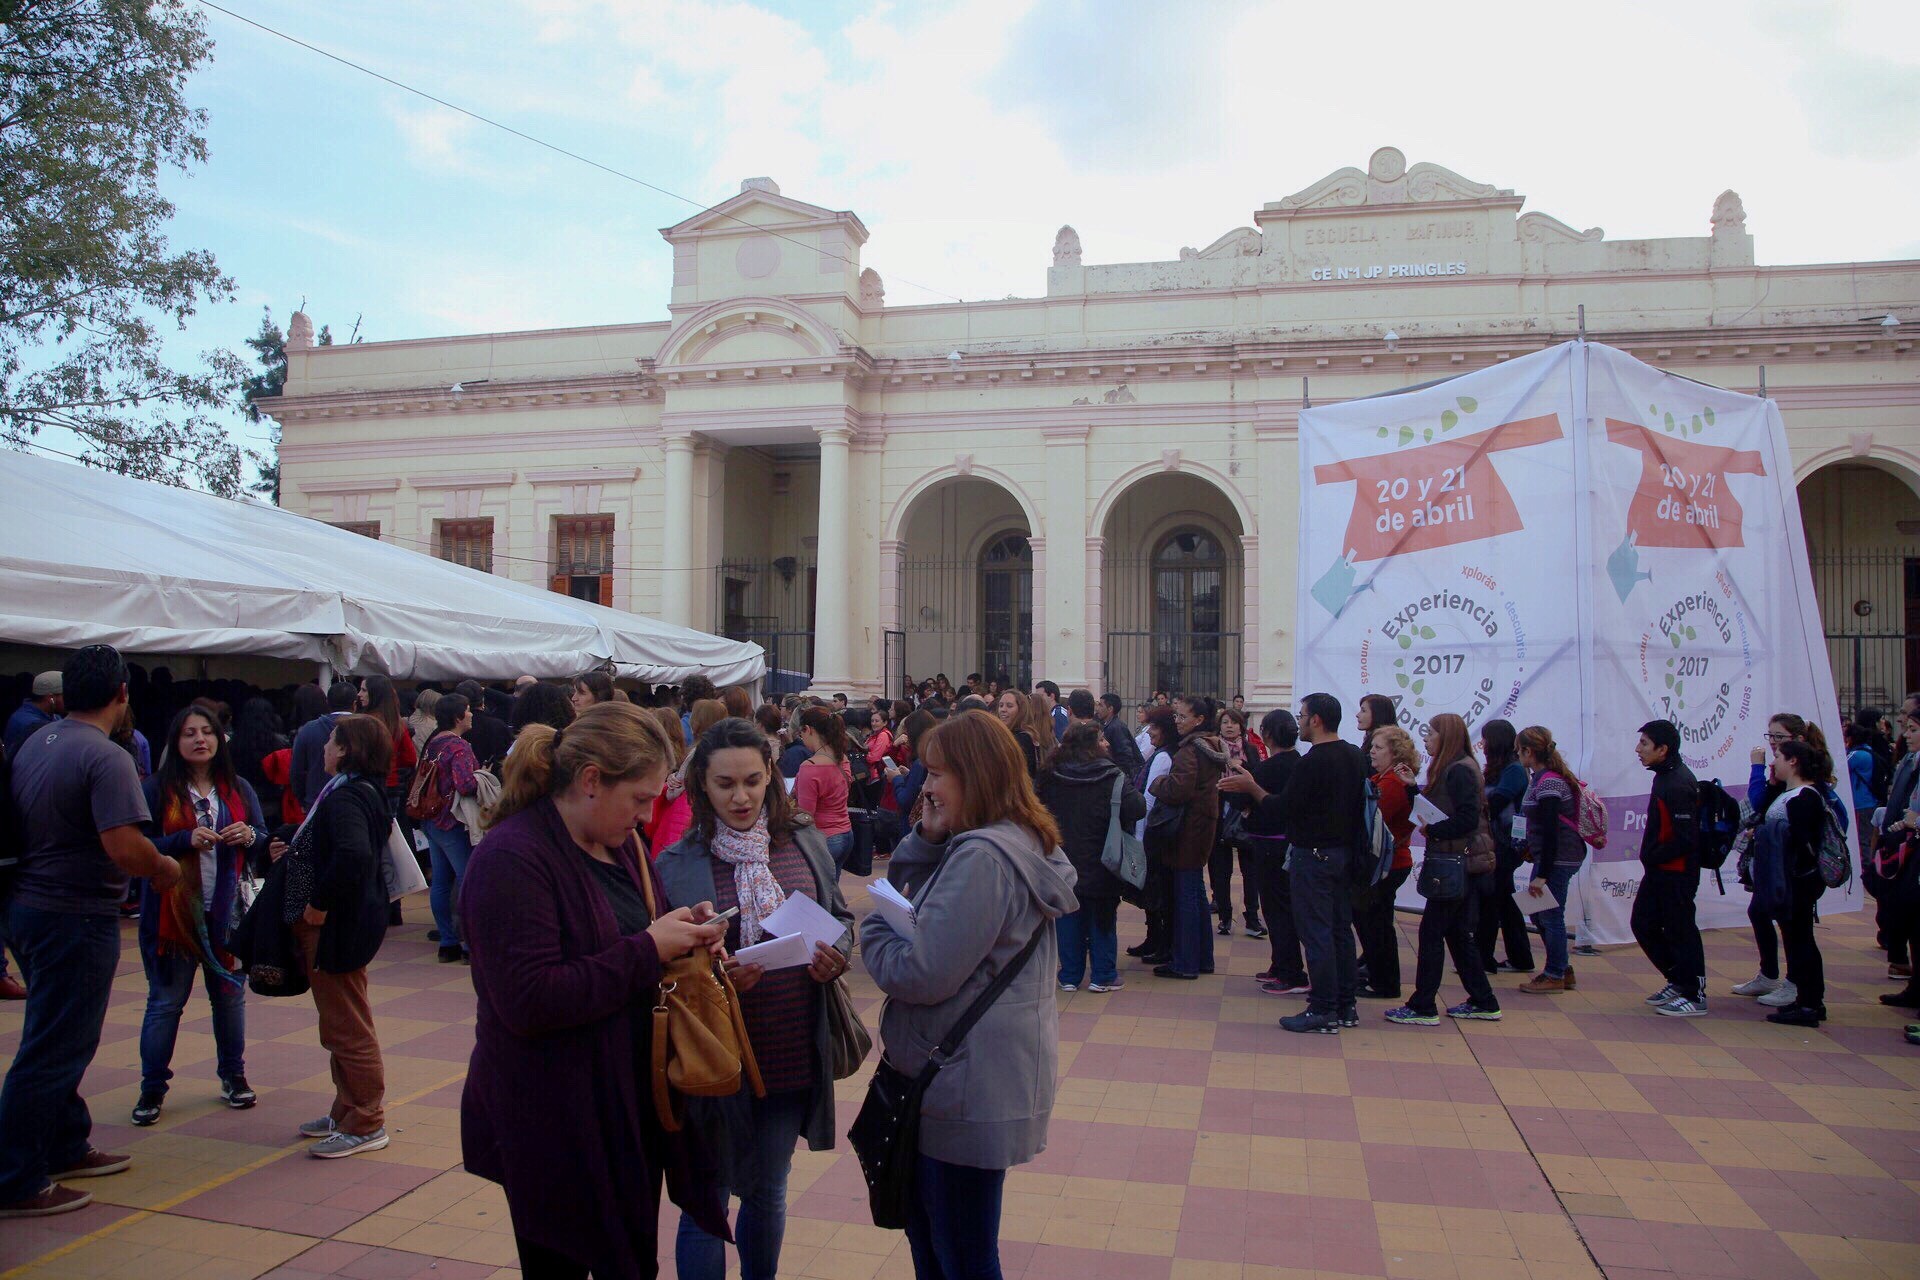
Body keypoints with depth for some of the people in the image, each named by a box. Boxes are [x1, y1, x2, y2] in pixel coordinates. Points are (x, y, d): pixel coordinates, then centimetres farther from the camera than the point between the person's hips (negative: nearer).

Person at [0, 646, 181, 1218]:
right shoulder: (107, 758, -21)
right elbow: (125, 847, -29)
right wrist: (163, 867, -9)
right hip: (76, 918, -9)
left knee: (56, 1041, 22)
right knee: (53, 1049, 1)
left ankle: (66, 1148, 36)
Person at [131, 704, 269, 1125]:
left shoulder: (238, 789, 8)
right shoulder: (159, 789, -3)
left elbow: (264, 841, 9)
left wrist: (249, 836, -12)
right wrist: (186, 840, -23)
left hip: (226, 912, 3)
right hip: (173, 912, -3)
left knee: (230, 995, 12)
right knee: (165, 1001, 3)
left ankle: (233, 1075, 26)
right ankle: (152, 1088, 16)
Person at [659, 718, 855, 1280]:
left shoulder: (805, 842, 1)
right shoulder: (676, 865, -9)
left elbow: (841, 917, 12)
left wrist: (837, 958, -8)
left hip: (796, 1055, 4)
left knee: (769, 1193, 21)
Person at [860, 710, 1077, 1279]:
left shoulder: (982, 858, -24)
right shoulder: (1023, 843, 8)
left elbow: (922, 976, -24)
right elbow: (902, 891, 14)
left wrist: (870, 932, -6)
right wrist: (926, 841, -4)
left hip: (967, 1090, -10)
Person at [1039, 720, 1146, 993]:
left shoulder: (1051, 776, -4)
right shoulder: (1111, 778, -16)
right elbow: (1138, 809, -20)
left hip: (1063, 864, 3)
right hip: (1100, 866, -3)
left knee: (1068, 919, 12)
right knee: (1102, 919, 11)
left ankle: (1070, 975, 17)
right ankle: (1103, 975, 15)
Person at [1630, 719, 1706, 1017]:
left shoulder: (1678, 785, -22)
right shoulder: (1665, 775, 10)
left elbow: (1685, 839, -24)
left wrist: (1653, 858, -15)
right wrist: (1651, 859, 10)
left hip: (1676, 873, -10)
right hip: (1659, 871, 10)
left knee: (1680, 931, 0)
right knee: (1643, 924, 15)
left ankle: (1694, 995, 11)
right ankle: (1678, 981, 28)